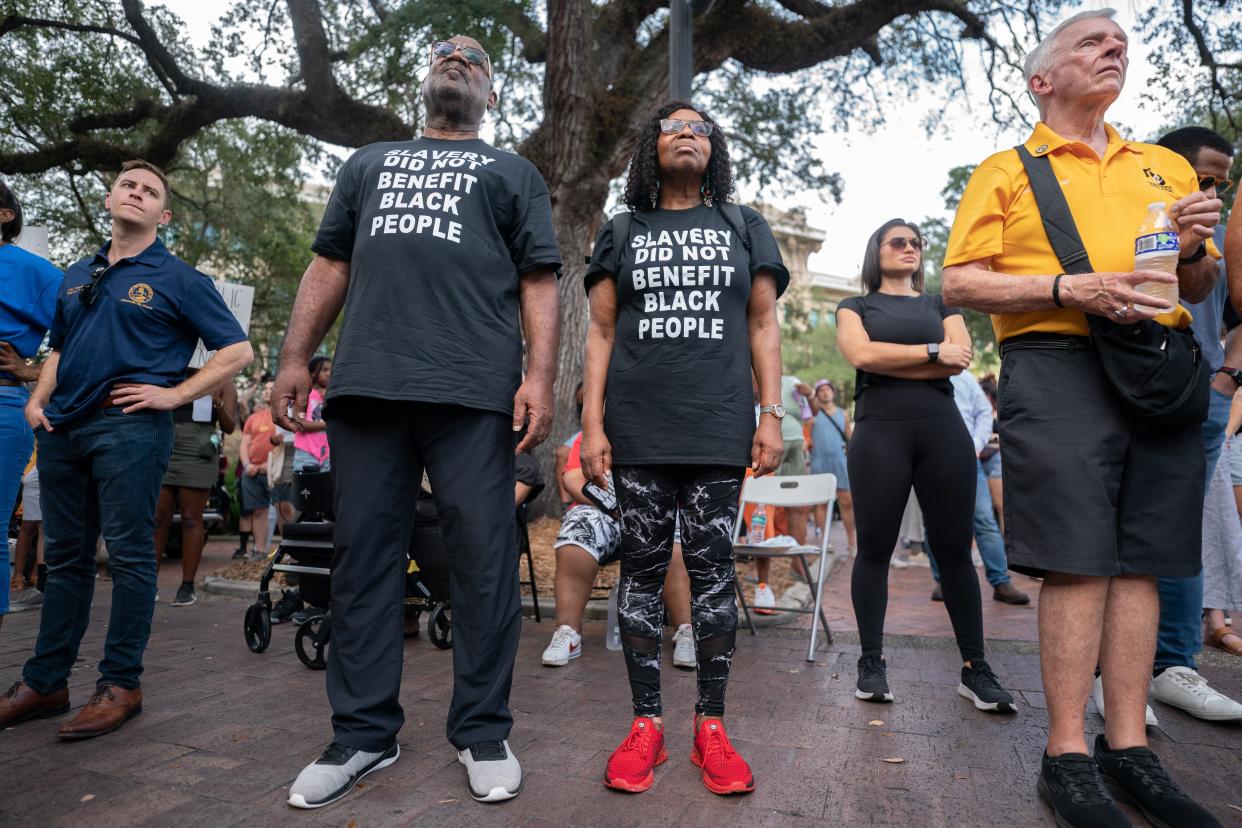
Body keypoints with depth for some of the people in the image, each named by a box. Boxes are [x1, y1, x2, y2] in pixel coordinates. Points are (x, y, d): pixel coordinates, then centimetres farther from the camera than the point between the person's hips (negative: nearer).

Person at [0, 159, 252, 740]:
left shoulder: (177, 278, 1)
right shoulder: (76, 276, 19)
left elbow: (238, 351, -4)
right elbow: (58, 349, 27)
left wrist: (175, 394, -10)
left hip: (129, 426, -6)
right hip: (62, 428, 6)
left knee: (129, 555, -3)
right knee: (64, 556, 11)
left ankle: (121, 685, 5)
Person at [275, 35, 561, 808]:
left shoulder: (514, 173, 19)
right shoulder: (369, 163, 28)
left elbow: (539, 284, 7)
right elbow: (330, 266, 22)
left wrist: (540, 377, -7)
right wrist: (296, 357, 10)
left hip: (473, 391, -2)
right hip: (366, 385, 3)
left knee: (485, 557, -2)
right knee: (364, 555, 3)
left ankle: (483, 733, 12)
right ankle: (363, 733, 16)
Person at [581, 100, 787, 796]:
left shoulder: (745, 227, 15)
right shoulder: (622, 231, 14)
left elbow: (763, 326, 11)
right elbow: (601, 331, 8)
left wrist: (773, 415, 1)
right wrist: (592, 424, -1)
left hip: (719, 425, 0)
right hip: (638, 427, 0)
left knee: (712, 564, 0)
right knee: (644, 564, 2)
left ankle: (712, 726, 12)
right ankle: (647, 724, 12)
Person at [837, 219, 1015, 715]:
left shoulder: (941, 305, 19)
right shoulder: (855, 307, 14)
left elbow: (960, 360, 0)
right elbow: (861, 354, -8)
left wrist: (890, 362, -5)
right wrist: (933, 352, -5)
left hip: (943, 430, 2)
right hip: (879, 431, -2)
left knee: (954, 549, 1)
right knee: (874, 548, -1)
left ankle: (975, 668, 8)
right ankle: (872, 662, 9)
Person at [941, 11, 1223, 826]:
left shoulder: (1169, 166, 24)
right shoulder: (1007, 170, 9)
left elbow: (1202, 287, 25)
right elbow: (962, 283, -2)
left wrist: (1196, 248, 2)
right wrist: (1070, 288, -14)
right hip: (1060, 363, -5)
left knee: (1141, 560, 4)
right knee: (1078, 561, -7)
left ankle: (1128, 748, 13)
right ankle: (1068, 756, 3)